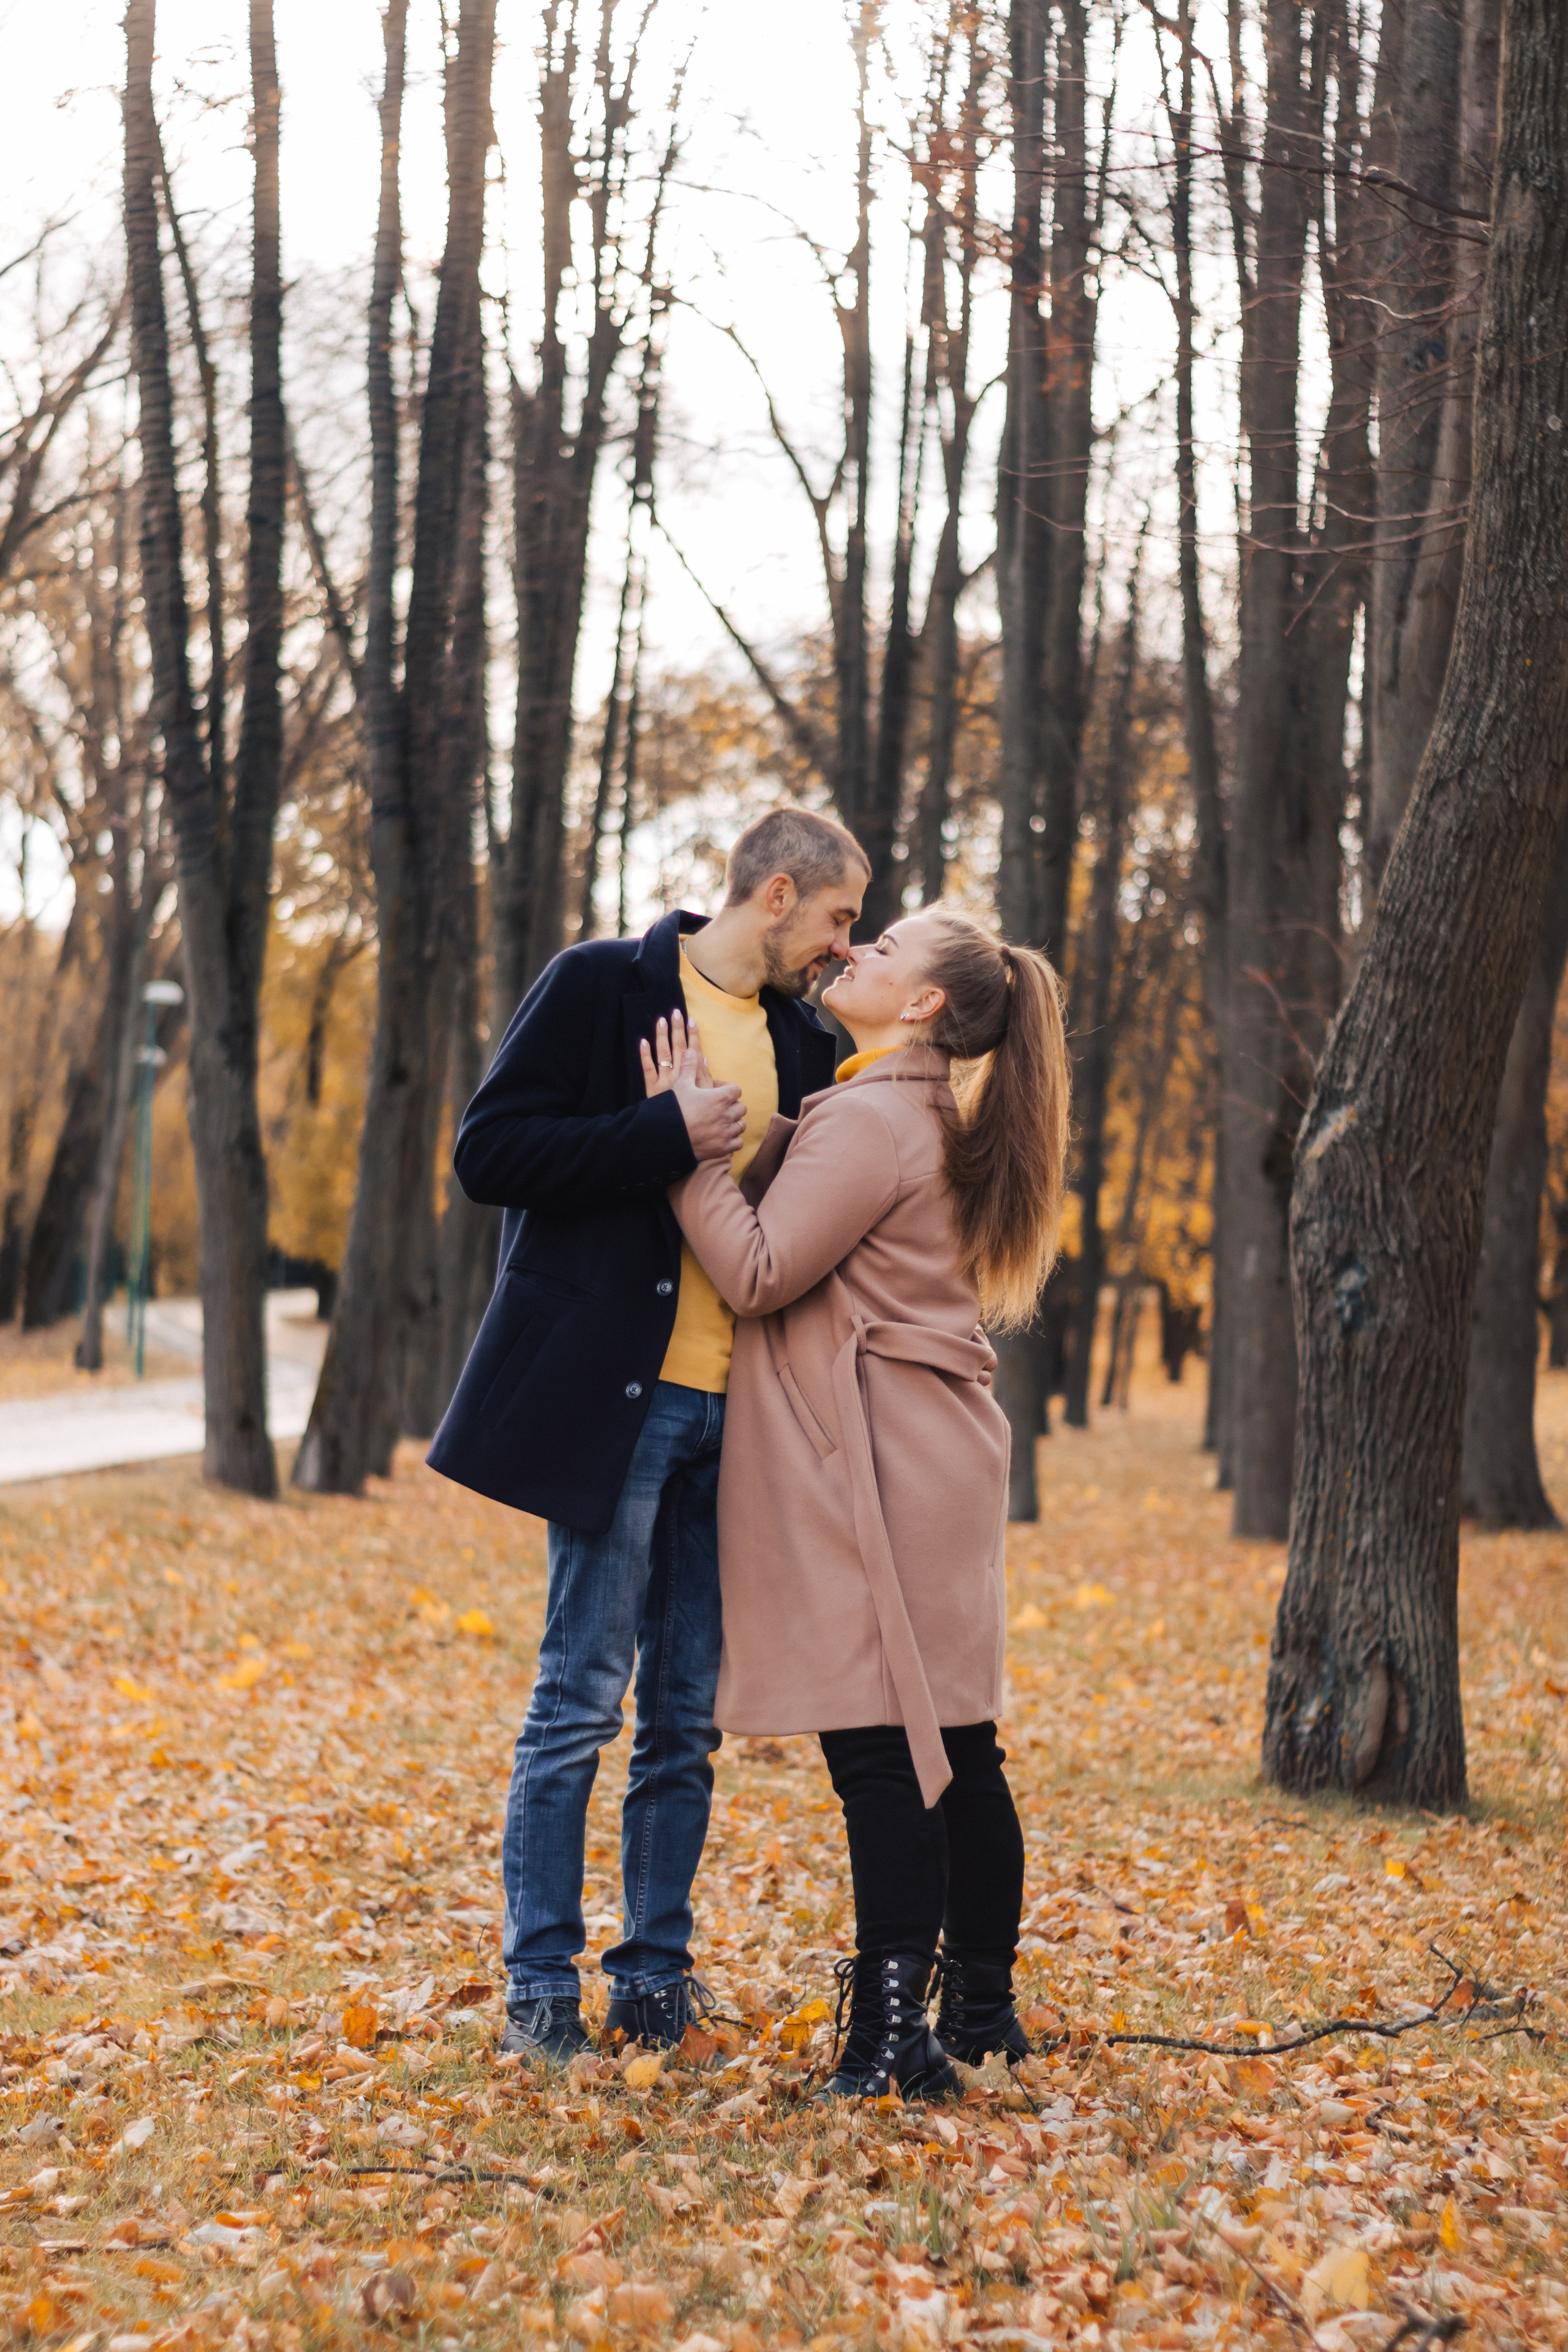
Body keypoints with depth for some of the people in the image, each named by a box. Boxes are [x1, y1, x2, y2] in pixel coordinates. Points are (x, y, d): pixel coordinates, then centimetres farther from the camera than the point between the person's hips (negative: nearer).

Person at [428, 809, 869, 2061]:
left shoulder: (799, 1039, 16)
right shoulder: (603, 985, -3)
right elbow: (490, 1152, -10)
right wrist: (670, 1135, -17)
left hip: (736, 1413, 6)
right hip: (618, 1399, -6)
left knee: (689, 1717, 9)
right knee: (582, 1699, -3)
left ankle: (658, 1973, 17)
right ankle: (541, 1982, 7)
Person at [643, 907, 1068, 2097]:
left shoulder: (869, 1121, -13)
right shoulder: (934, 1118, 19)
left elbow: (759, 1270, -15)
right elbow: (782, 1194, 21)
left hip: (878, 1463, -10)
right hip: (937, 1459, 10)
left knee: (880, 1748, -9)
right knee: (950, 1740, 13)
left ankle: (892, 2036, -9)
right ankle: (982, 2009, 20)